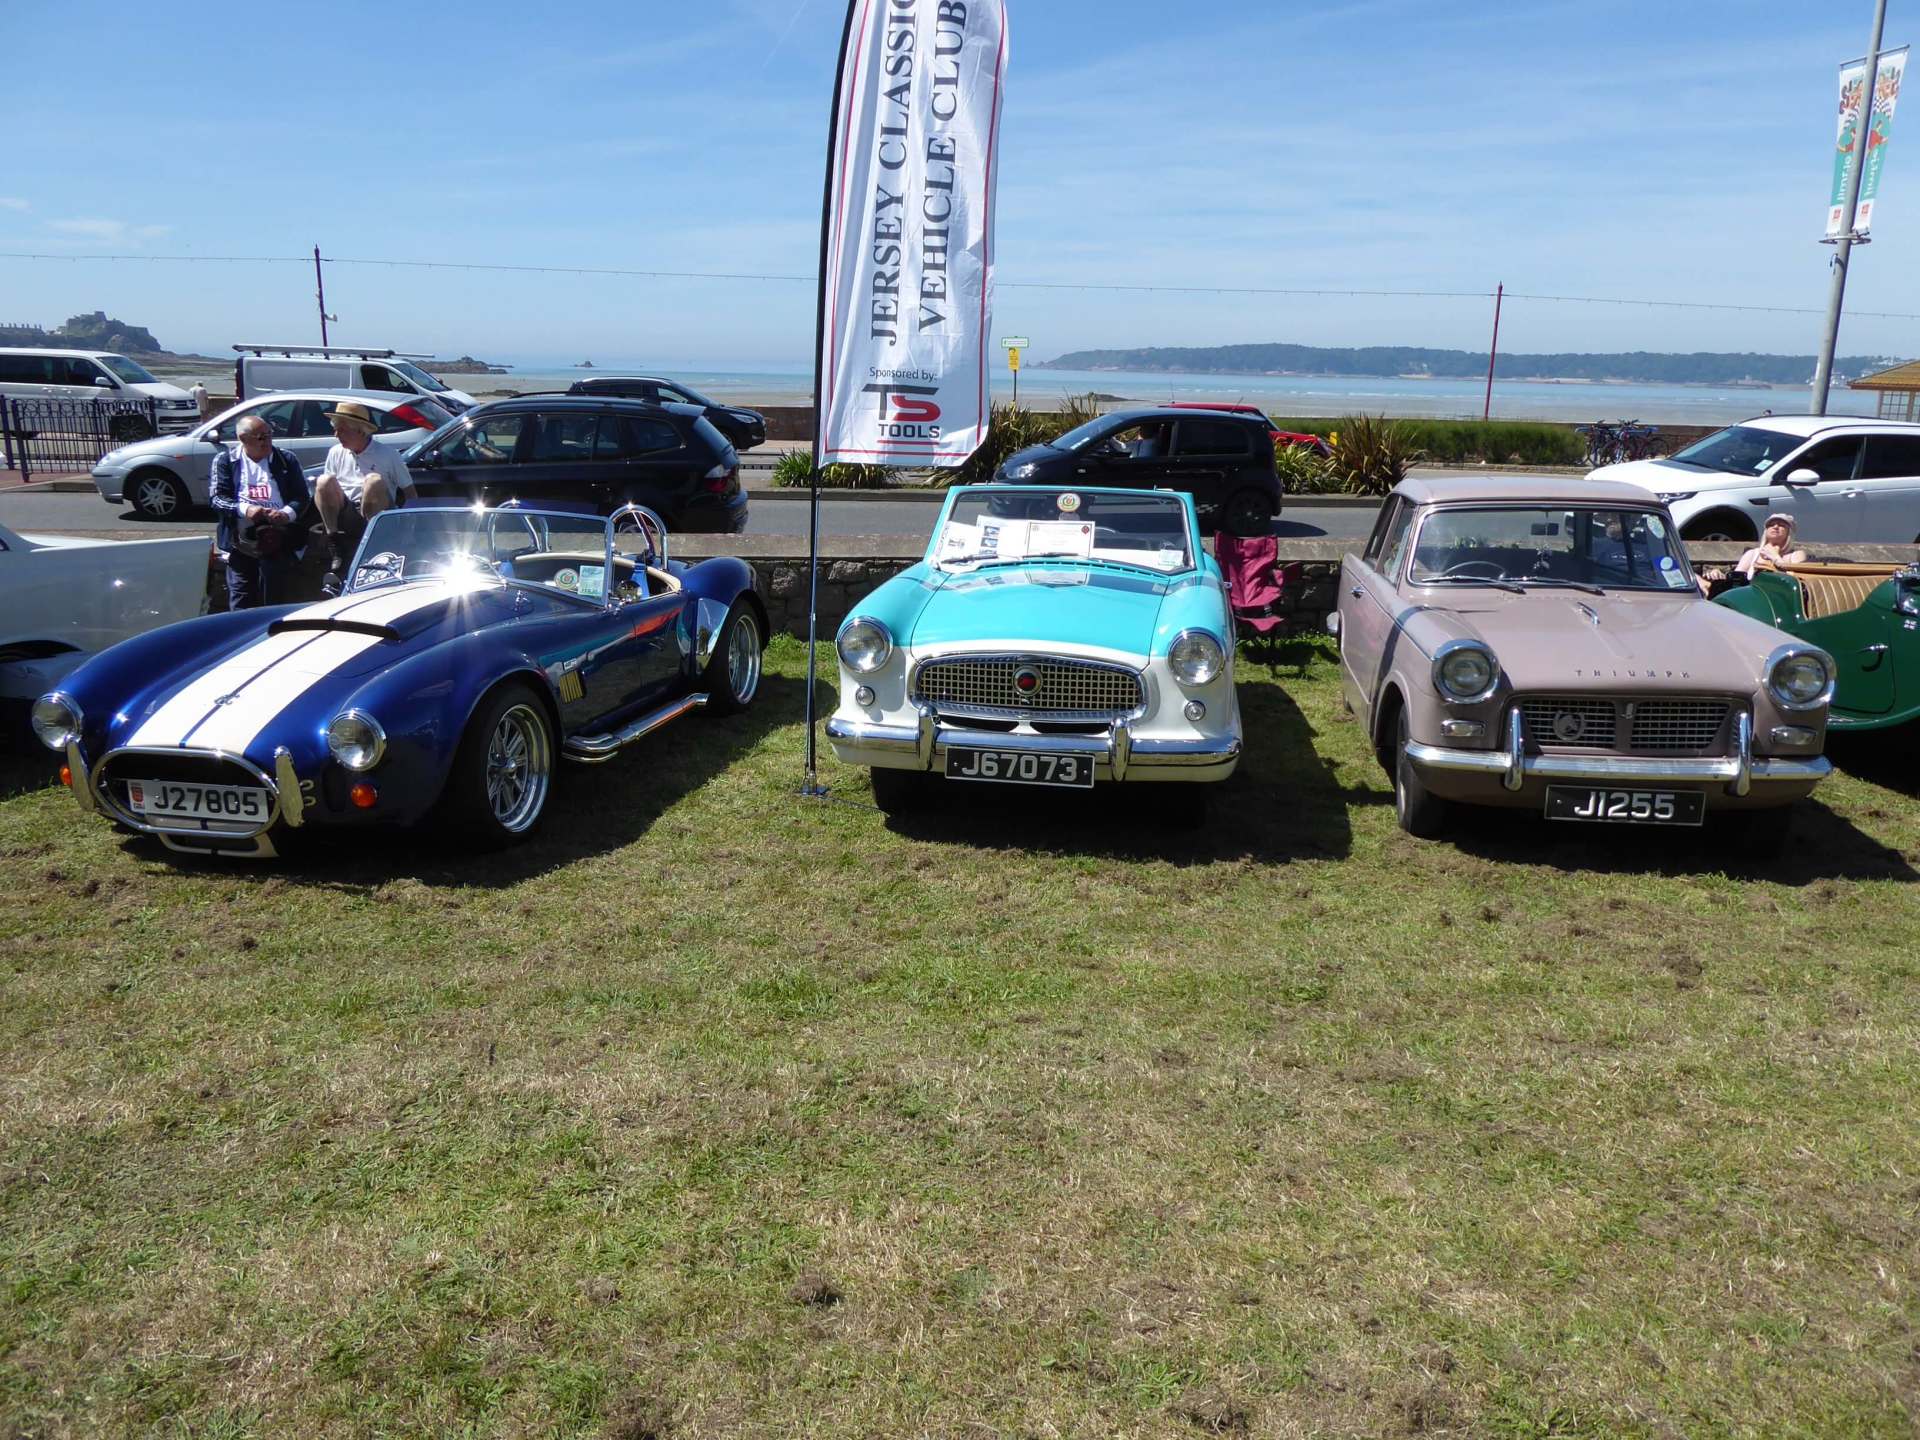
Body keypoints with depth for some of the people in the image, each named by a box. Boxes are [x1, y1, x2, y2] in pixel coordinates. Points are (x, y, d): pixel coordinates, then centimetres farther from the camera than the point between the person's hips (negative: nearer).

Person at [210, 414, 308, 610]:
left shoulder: (287, 459, 14)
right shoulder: (225, 460, 13)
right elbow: (218, 498, 4)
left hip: (276, 541, 0)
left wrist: (287, 514, -14)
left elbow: (301, 497, 8)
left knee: (274, 599, -6)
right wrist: (244, 510, -16)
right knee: (241, 601, -3)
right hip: (241, 541, 0)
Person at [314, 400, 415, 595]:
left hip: (376, 515, -3)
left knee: (374, 481, -30)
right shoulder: (336, 453, 12)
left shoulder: (386, 454, 2)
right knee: (325, 480, -22)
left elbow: (409, 491, 4)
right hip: (345, 515, 3)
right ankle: (336, 551, -25)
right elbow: (324, 491, 15)